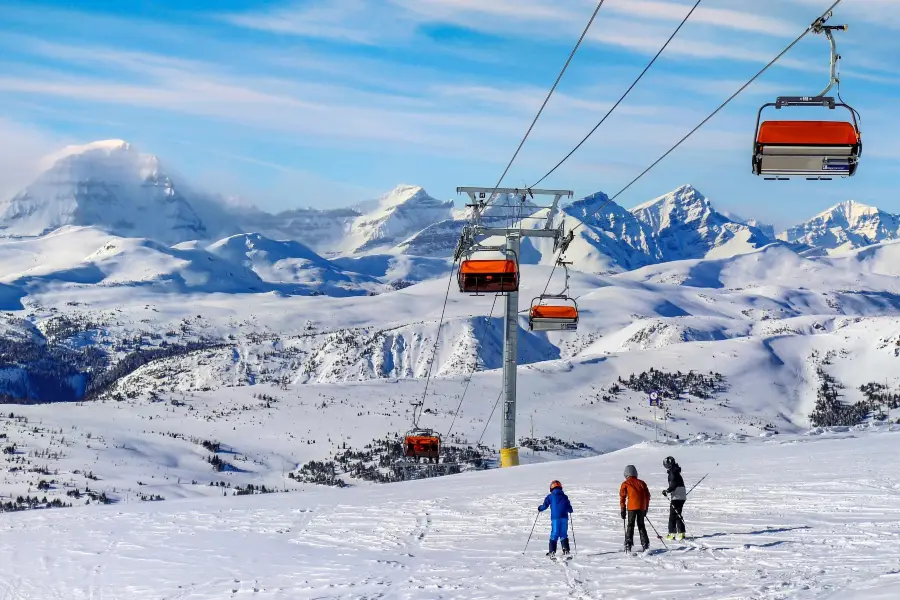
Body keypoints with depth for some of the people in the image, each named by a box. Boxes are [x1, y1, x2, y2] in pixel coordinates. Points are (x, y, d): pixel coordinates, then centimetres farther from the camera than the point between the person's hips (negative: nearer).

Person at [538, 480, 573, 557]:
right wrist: (570, 510, 35)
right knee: (563, 534, 9)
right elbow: (570, 509, 11)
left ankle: (552, 551, -8)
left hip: (555, 518, -2)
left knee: (554, 534, 0)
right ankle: (566, 549, -4)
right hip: (564, 518, 2)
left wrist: (540, 508, 22)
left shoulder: (550, 496, 6)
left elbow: (545, 506, 1)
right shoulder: (565, 497, 13)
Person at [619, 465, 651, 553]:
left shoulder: (625, 484, 7)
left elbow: (622, 497, 1)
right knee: (641, 525, 14)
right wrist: (646, 508, 24)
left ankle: (628, 545, -10)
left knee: (630, 525, 0)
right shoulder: (641, 483, 17)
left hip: (632, 507, -3)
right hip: (642, 507, 3)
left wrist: (623, 510, 4)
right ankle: (645, 544, 11)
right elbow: (647, 496, 17)